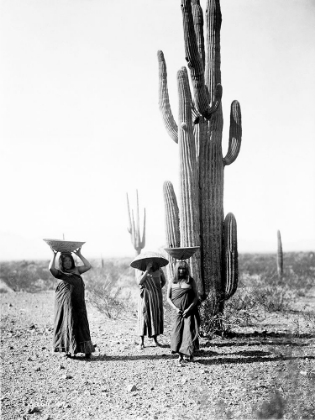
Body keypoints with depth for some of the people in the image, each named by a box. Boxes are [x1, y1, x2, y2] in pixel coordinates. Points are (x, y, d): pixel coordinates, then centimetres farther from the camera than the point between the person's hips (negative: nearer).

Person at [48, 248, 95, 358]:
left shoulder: (77, 270, 11)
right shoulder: (60, 273, 2)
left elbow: (88, 266, 0)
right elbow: (51, 268, -17)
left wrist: (79, 255, 2)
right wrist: (54, 255, -11)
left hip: (78, 303, 2)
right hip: (65, 303, -2)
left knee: (82, 324, 2)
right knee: (69, 324, 2)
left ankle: (86, 350, 4)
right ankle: (69, 349, 12)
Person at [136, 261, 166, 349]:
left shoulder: (158, 270, 1)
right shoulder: (140, 270, -6)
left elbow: (163, 281, 18)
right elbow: (139, 282, -22)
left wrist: (157, 290, 5)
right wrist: (147, 270, -24)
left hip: (156, 298, 3)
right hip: (145, 297, -3)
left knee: (157, 317, 6)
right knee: (144, 317, -3)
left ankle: (155, 340, 18)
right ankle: (142, 342, 3)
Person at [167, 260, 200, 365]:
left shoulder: (191, 281, 2)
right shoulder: (172, 281, 6)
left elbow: (196, 297, 0)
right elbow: (168, 298, 7)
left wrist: (188, 309, -10)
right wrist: (176, 308, -7)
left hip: (190, 312, -1)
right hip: (178, 312, 1)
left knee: (189, 332, -8)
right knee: (177, 332, -6)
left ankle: (189, 354, 6)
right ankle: (180, 356, 1)